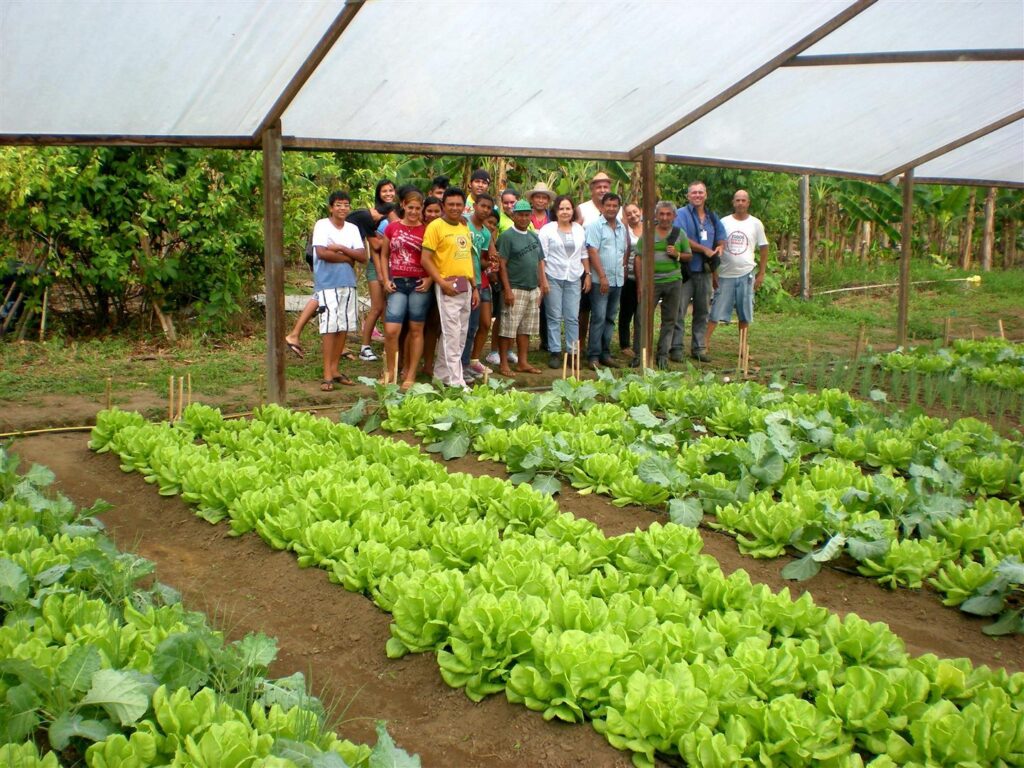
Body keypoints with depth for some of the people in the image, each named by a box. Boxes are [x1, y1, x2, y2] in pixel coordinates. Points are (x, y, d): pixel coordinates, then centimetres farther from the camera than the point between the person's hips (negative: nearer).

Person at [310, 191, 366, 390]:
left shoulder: (353, 228, 10)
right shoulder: (322, 225, -4)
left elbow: (363, 257, 2)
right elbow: (321, 253, -18)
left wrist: (341, 248, -11)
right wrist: (348, 257, -7)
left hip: (348, 283, 5)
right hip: (327, 284, -5)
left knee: (344, 327, 7)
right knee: (329, 327, -8)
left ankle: (334, 368, 17)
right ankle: (327, 375, -6)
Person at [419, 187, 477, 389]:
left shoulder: (464, 227, 15)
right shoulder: (436, 226, -7)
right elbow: (425, 259, -12)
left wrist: (474, 287, 16)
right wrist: (442, 282, -18)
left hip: (465, 287, 7)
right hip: (448, 287, -7)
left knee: (460, 334, 12)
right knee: (452, 334, -6)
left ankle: (441, 374, 23)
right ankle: (455, 381, -2)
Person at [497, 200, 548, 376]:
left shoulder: (534, 236, 15)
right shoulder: (507, 236, -7)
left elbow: (540, 262, 20)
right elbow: (502, 265, -12)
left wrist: (543, 282, 8)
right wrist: (507, 290, -17)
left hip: (533, 289, 7)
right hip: (515, 289, -7)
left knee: (526, 329, 11)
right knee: (508, 329, -4)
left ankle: (523, 362, 18)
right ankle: (503, 364, 3)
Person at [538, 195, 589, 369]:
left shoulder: (579, 230, 12)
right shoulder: (547, 229, -1)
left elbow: (584, 254, 17)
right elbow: (541, 256, -4)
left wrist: (588, 274, 11)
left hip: (574, 278, 3)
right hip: (553, 278, -3)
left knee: (573, 317, 2)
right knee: (554, 317, 0)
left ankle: (572, 352, 9)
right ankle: (554, 353, 6)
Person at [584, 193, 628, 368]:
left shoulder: (622, 227, 13)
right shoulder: (595, 226, -6)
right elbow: (592, 252, -12)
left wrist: (624, 266, 6)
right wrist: (602, 276, -16)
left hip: (618, 280, 6)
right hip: (601, 280, -6)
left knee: (610, 318, 11)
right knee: (598, 318, -7)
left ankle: (605, 353, 17)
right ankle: (594, 355, -2)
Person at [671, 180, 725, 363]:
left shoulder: (712, 218, 16)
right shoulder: (682, 214, -5)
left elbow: (721, 238, 23)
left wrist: (720, 248, -2)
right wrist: (705, 250, -14)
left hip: (705, 271, 6)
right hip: (686, 270, -6)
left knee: (702, 311, 10)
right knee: (679, 311, -5)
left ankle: (699, 348, 18)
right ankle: (676, 348, 0)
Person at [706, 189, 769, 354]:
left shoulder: (755, 224, 4)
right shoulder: (724, 222, 2)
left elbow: (763, 249, 8)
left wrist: (761, 273, 3)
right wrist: (713, 274, 1)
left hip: (746, 274, 1)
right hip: (725, 274, -1)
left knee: (744, 315, 6)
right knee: (716, 311, -2)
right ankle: (705, 342, 0)